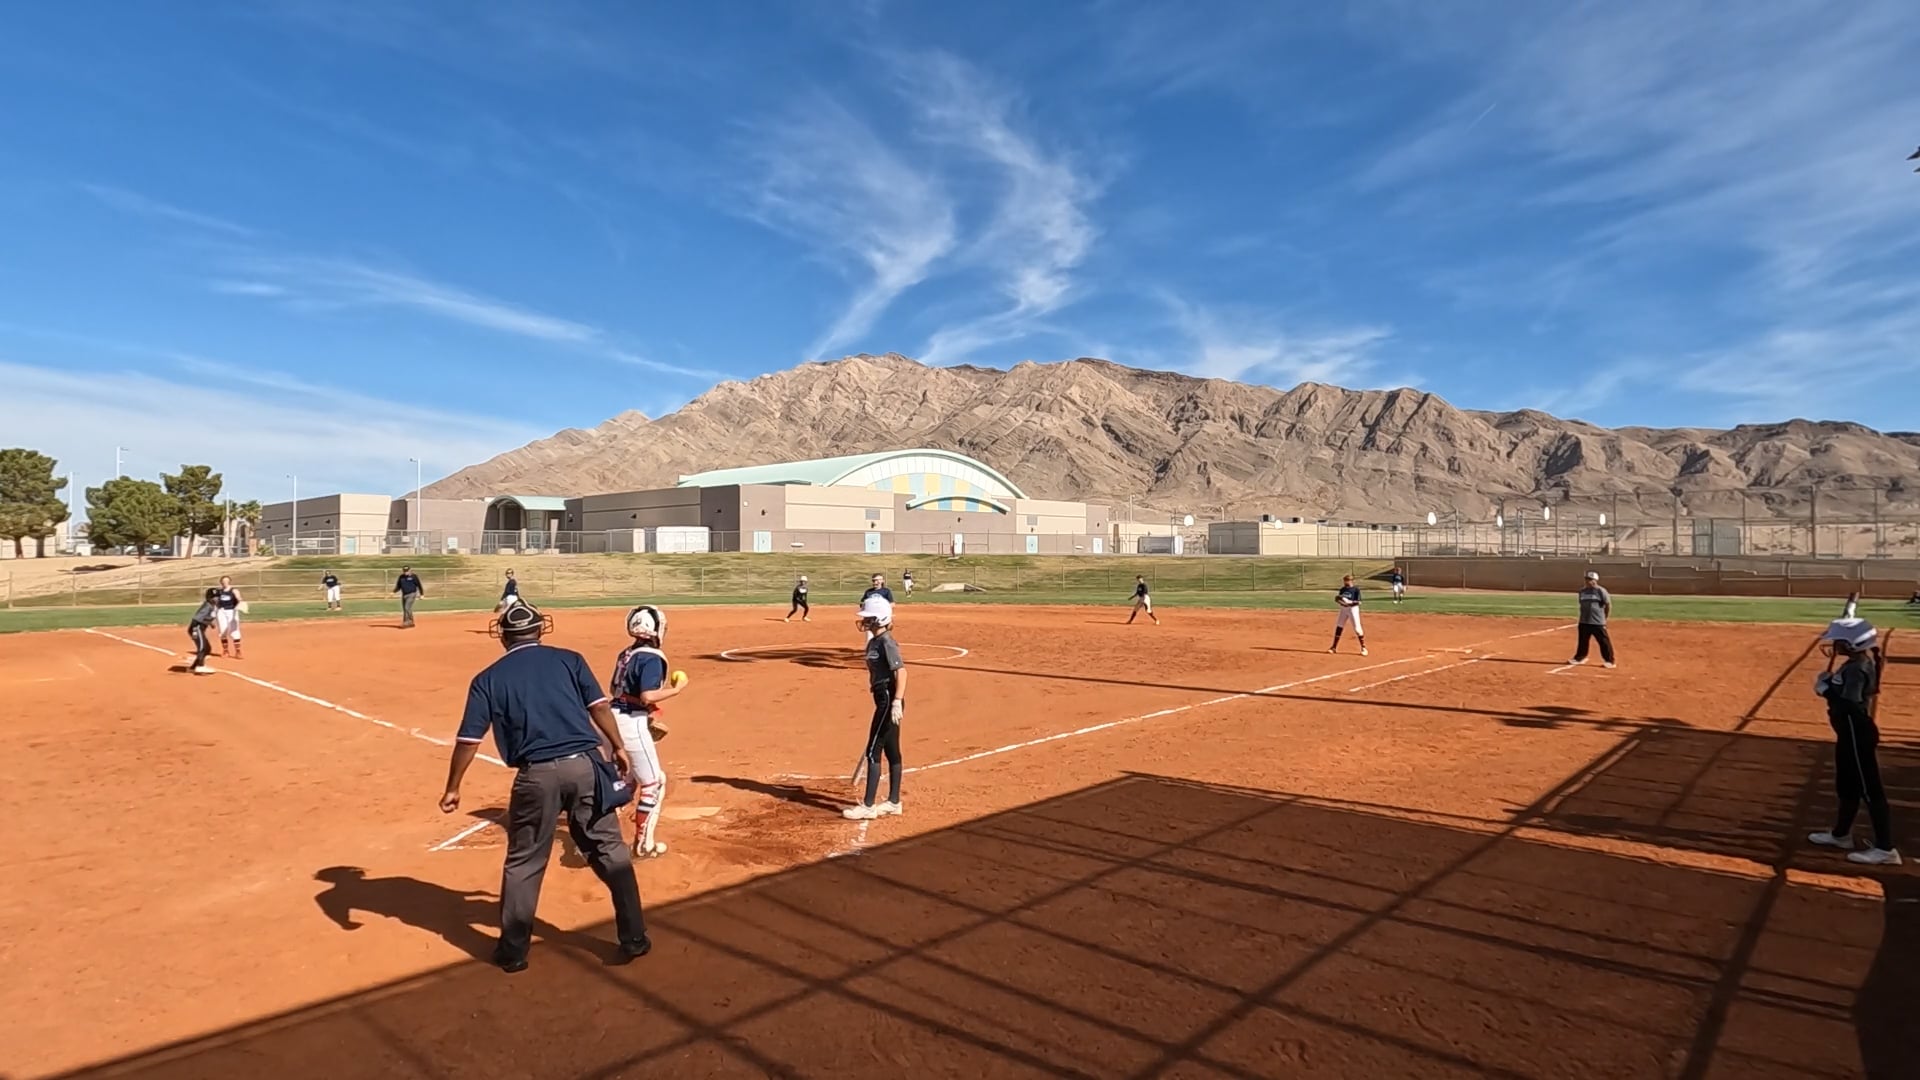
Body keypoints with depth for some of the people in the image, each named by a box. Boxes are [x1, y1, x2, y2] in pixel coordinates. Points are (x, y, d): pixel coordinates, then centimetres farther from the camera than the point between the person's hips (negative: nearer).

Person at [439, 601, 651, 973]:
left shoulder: (489, 678, 9)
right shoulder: (569, 659, 10)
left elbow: (468, 740, 5)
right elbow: (599, 707, 2)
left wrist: (452, 789, 14)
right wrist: (619, 748, 10)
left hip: (537, 774, -1)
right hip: (584, 764, 1)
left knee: (523, 863, 17)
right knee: (610, 851, 10)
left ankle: (513, 951, 26)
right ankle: (634, 938, 15)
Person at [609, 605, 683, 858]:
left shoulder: (626, 654, 10)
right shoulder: (652, 658, -16)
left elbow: (614, 688, 16)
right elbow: (647, 696, -25)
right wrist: (676, 689, -12)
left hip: (615, 717, 9)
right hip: (634, 722, -9)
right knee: (653, 781, 4)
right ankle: (643, 843, 10)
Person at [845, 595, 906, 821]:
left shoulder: (886, 642, -17)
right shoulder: (874, 641, 12)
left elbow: (901, 672, -24)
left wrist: (897, 702, -31)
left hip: (889, 700, -10)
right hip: (884, 699, 10)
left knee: (873, 752, -5)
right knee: (891, 751, 15)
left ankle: (868, 806, 1)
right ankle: (893, 801, 23)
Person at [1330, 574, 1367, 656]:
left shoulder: (1356, 589, -10)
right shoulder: (1342, 589, 7)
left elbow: (1358, 602, -14)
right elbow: (1339, 599, 11)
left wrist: (1349, 602, -27)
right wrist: (1338, 600, -11)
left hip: (1353, 609, -6)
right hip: (1343, 609, 6)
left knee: (1357, 628, -7)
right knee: (1339, 626, 8)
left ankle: (1363, 648, 3)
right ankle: (1334, 647, 16)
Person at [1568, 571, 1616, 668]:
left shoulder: (1601, 591, -9)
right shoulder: (1582, 591, 8)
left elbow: (1608, 605, -5)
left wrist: (1604, 618, 0)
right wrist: (1584, 616, 11)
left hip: (1598, 623, -6)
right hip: (1584, 622, 6)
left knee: (1604, 642, 0)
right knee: (1582, 641, 14)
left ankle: (1609, 660, 10)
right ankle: (1579, 658, 25)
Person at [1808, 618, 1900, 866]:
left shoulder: (1857, 668, -22)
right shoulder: (1859, 663, 8)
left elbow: (1849, 705, -29)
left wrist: (1824, 689, -18)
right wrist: (1830, 685, 0)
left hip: (1857, 734, -11)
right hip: (1851, 733, 11)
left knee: (1869, 789, -3)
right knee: (1847, 786, 21)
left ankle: (1885, 849, 4)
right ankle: (1841, 834, 34)